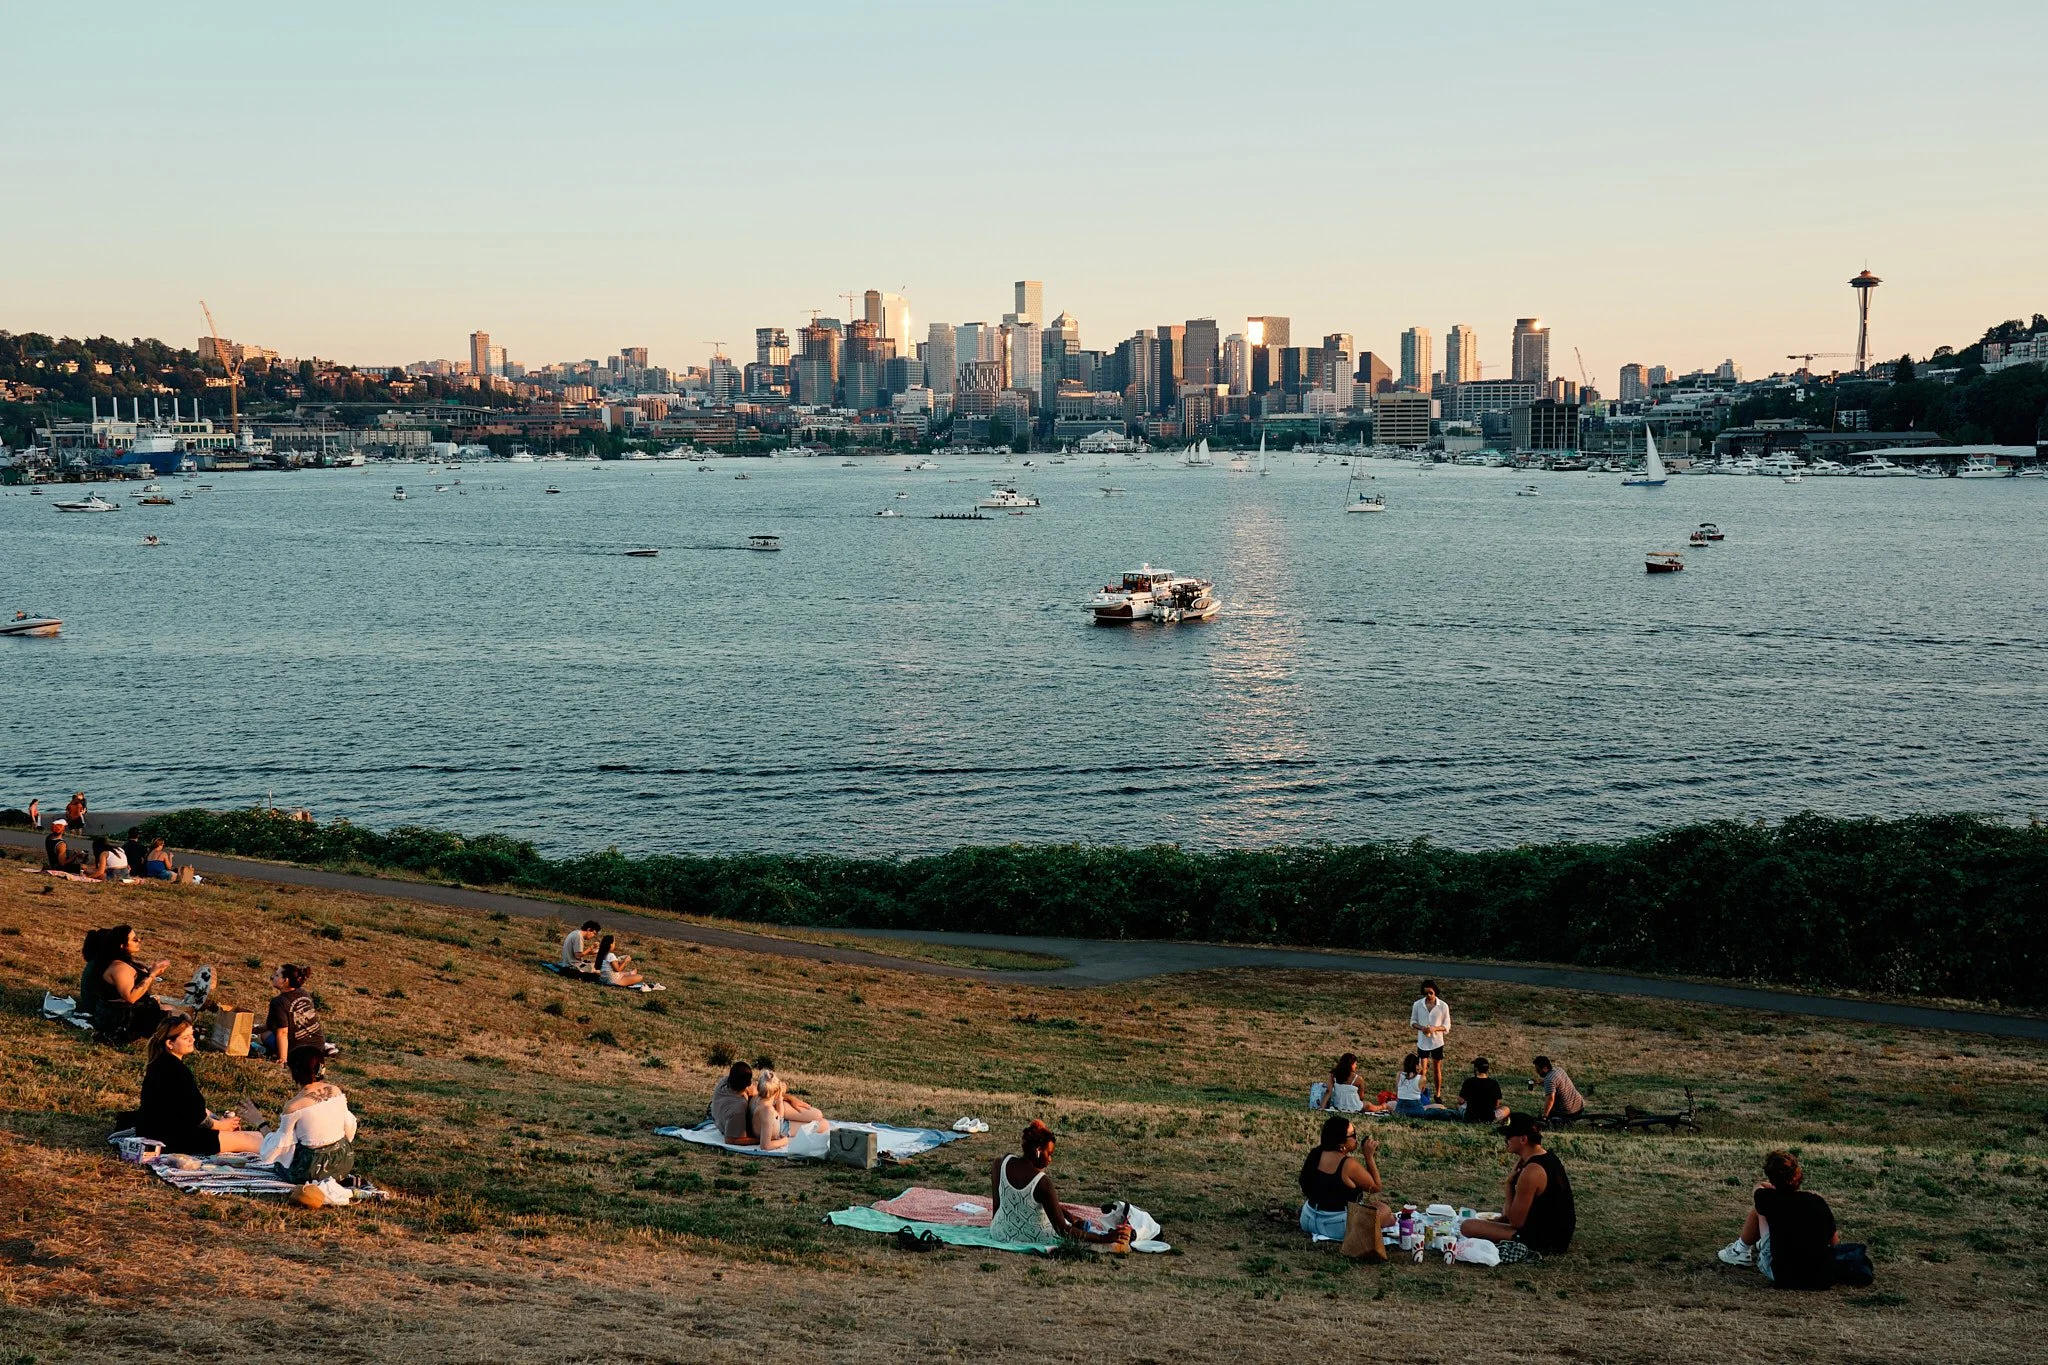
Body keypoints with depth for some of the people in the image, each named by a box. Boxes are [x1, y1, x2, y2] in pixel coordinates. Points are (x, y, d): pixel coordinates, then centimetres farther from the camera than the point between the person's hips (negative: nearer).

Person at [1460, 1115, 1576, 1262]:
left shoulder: (1531, 1171, -24)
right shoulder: (1549, 1157, 6)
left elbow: (1515, 1222, -17)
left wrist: (1509, 1183, -11)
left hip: (1543, 1241, -10)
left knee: (1467, 1226, -14)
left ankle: (1521, 1249, -13)